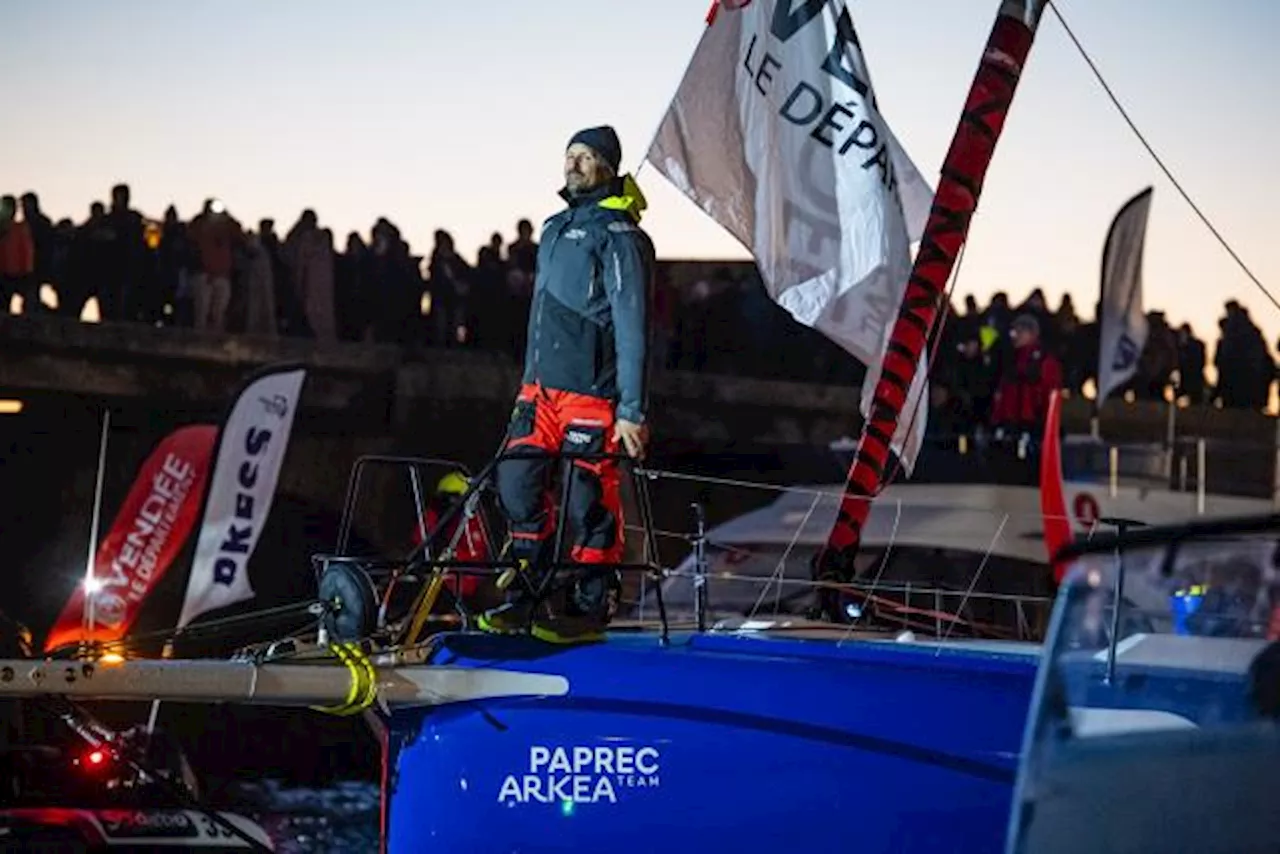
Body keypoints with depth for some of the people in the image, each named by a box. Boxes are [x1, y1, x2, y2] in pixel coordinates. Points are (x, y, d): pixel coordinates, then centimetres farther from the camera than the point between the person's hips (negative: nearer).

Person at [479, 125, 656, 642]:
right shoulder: (557, 228, 18)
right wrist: (530, 378, 23)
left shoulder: (617, 235, -9)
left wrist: (632, 410, -17)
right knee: (518, 485, 6)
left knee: (589, 501, -4)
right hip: (541, 385, 8)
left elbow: (631, 326, -14)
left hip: (590, 388, -8)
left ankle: (590, 609, 5)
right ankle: (531, 598, 16)